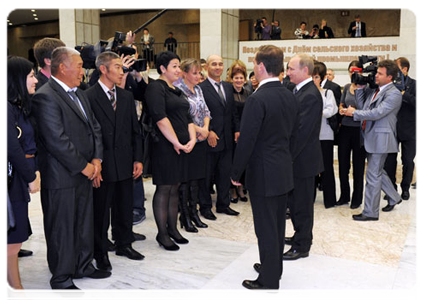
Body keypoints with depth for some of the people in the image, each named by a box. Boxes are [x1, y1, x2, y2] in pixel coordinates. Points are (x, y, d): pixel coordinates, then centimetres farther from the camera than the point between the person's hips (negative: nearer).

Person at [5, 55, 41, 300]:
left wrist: (35, 172, 1)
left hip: (20, 182, 9)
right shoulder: (6, 107, -15)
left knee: (15, 241, 14)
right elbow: (12, 148, -18)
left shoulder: (20, 106, 14)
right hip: (12, 182, -9)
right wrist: (31, 178, -9)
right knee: (11, 244, 0)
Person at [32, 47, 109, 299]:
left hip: (85, 174, 9)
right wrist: (84, 166, -15)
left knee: (85, 223, 19)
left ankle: (83, 266, 36)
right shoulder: (46, 97, -16)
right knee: (62, 230, 5)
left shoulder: (79, 94, 13)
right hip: (61, 177, -8)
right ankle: (62, 279, 20)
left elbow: (95, 127, 14)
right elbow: (57, 141, -21)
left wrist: (97, 159, 0)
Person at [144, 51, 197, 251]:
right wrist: (176, 142, -18)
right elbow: (160, 118, -19)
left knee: (175, 188, 13)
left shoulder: (176, 90, 18)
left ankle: (172, 229, 23)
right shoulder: (156, 88, -9)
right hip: (164, 146, -8)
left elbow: (187, 117, 15)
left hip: (182, 146, 8)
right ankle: (162, 234, 10)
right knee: (164, 189, -1)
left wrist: (192, 139, 0)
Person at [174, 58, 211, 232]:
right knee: (184, 179, 2)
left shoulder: (198, 89, 13)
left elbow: (205, 110, 13)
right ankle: (184, 216, 14)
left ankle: (194, 213, 25)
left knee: (196, 178, 13)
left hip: (200, 141, 7)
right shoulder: (177, 89, -12)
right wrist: (198, 129, -16)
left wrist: (206, 128, -5)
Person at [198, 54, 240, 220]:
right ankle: (205, 207, 20)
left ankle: (223, 204, 27)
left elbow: (233, 111, 16)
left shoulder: (228, 87, 13)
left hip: (227, 139, 6)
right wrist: (208, 132, -20)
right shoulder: (200, 88, -9)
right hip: (210, 138, -6)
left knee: (225, 173, 14)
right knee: (207, 175, 6)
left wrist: (237, 130, 8)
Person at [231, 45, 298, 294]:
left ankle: (269, 280, 17)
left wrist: (236, 173, -9)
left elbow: (246, 140, -19)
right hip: (285, 172, 8)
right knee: (278, 224, 20)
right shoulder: (291, 97, 5)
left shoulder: (257, 100, -20)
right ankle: (274, 267, 37)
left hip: (263, 175, -8)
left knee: (266, 228, 4)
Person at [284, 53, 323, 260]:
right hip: (296, 158, 9)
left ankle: (301, 247, 17)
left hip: (303, 158, -9)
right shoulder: (300, 91, 11)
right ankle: (301, 236, 36)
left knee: (302, 204, 3)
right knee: (294, 200, 20)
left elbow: (302, 131, -24)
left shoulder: (310, 95, -20)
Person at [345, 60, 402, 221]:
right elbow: (363, 107, 9)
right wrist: (360, 88, 4)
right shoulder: (374, 90, 11)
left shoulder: (394, 94, -15)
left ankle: (370, 212, 8)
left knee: (373, 175, -3)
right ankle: (394, 198, 42)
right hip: (371, 138, 9)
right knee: (378, 171, 22)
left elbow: (377, 113, -23)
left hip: (380, 139, -9)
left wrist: (354, 113, -15)